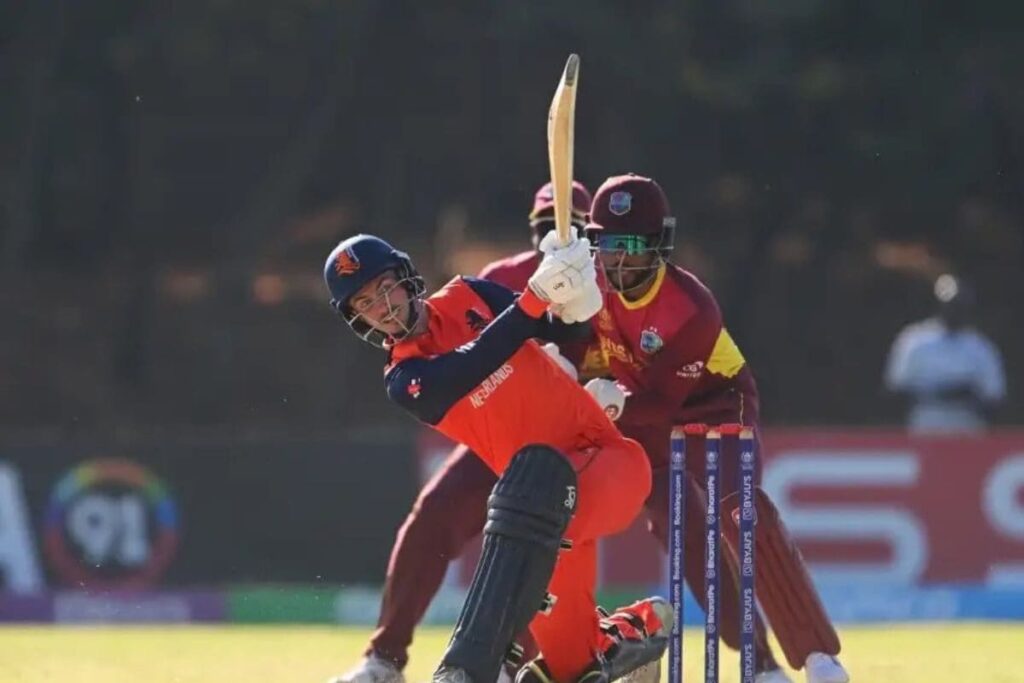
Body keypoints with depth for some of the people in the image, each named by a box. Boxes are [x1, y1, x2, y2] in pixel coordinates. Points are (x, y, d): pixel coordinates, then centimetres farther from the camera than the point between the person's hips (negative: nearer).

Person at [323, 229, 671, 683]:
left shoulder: (468, 298, 7)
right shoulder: (405, 382, -2)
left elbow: (559, 330, 3)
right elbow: (475, 366, -20)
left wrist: (570, 296, -20)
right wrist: (535, 296, -31)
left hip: (611, 458, -1)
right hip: (538, 489, 1)